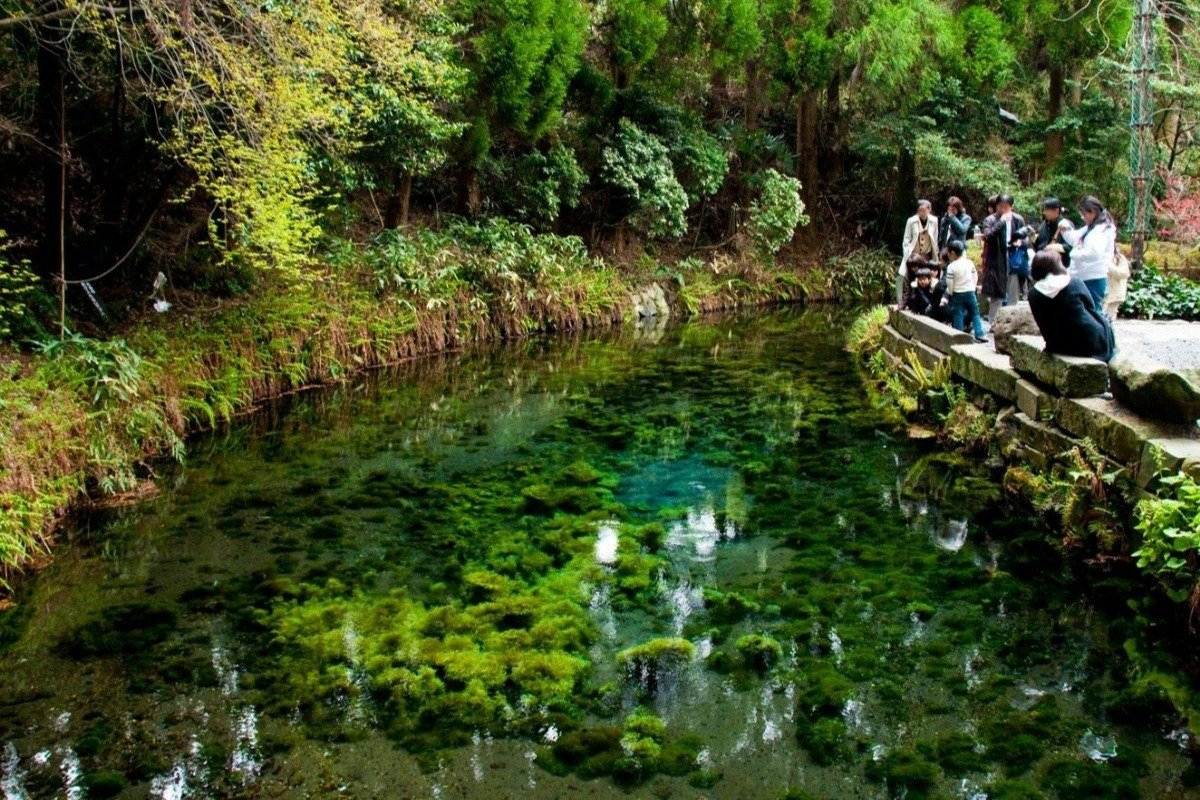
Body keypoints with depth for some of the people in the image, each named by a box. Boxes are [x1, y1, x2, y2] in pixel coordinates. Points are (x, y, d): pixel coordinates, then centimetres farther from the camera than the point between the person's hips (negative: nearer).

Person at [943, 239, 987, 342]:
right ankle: (979, 334, 8)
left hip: (958, 294, -3)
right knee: (975, 313, 11)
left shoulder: (951, 267, -15)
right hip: (970, 292, 3)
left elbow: (950, 284, -12)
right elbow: (975, 277, 6)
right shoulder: (969, 263, -1)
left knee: (958, 316, 4)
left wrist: (950, 295, 4)